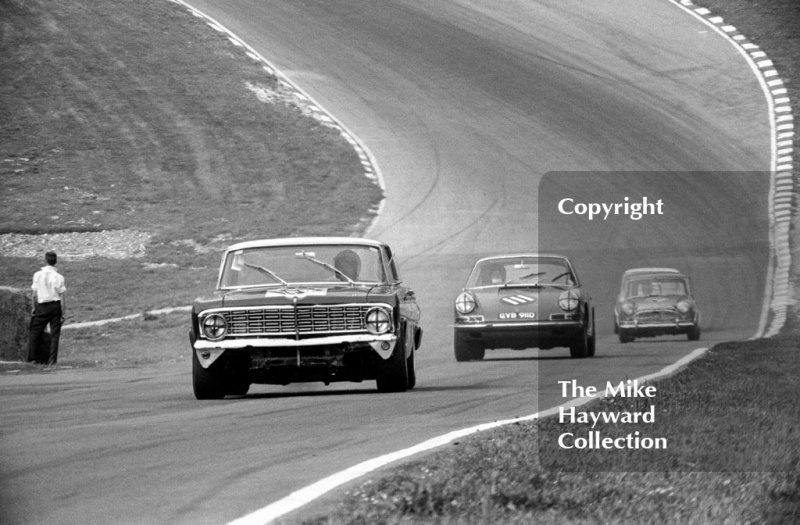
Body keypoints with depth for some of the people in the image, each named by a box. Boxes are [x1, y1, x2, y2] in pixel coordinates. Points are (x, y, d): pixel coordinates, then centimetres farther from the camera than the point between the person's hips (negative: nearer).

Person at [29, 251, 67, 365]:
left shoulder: (38, 275, -4)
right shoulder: (59, 277, -7)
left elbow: (33, 293, 0)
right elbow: (62, 296, -8)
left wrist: (34, 307, 13)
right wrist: (64, 313, -2)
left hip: (42, 306, 1)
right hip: (56, 306, -1)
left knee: (35, 331, 12)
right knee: (54, 334, 4)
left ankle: (32, 356, 7)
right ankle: (52, 359, 0)